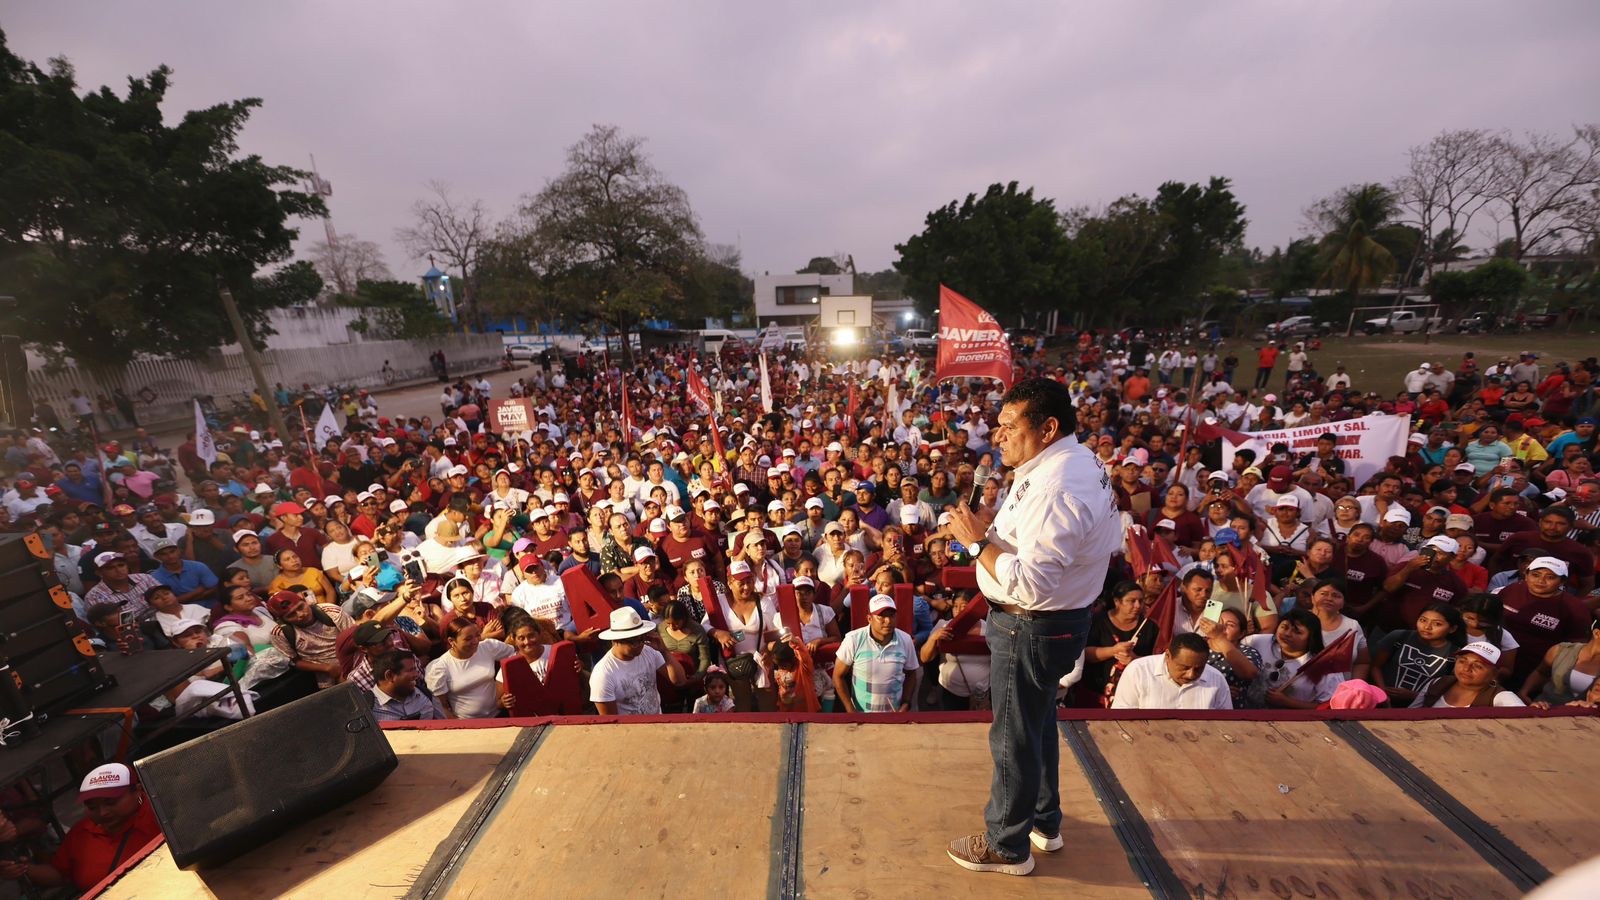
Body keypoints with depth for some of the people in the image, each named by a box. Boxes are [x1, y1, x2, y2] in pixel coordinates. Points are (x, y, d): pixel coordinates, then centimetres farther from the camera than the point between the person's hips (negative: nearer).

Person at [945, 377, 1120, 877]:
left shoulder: (1056, 488, -30)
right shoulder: (1075, 460, 3)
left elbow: (1031, 584, -33)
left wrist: (978, 540, -25)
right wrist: (994, 527, 0)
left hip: (1032, 629, -10)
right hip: (1054, 619, 10)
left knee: (1015, 737, 10)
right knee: (1038, 723, 27)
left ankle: (1007, 845, 33)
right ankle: (1044, 821, 49)